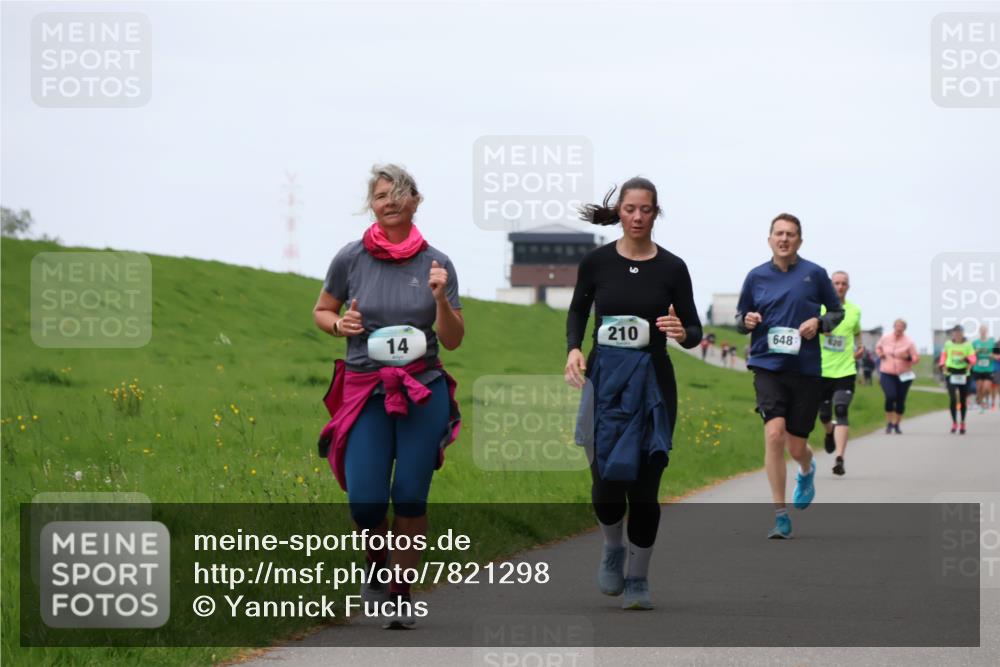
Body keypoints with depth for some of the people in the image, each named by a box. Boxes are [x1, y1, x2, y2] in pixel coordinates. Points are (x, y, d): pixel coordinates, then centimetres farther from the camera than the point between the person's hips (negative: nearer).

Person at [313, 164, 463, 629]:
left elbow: (453, 341, 2)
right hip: (366, 393, 0)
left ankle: (401, 593, 13)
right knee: (365, 500, -7)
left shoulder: (436, 263, 0)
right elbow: (321, 312, 14)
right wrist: (339, 325, -8)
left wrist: (441, 297, -15)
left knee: (410, 497, -3)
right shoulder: (351, 258, -1)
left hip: (423, 391, 0)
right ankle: (376, 567, 25)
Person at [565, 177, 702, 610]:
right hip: (604, 377, 1)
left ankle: (638, 581, 13)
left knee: (644, 484, -2)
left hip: (652, 380, -1)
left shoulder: (672, 267, -2)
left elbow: (695, 330, 2)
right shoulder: (596, 261, 0)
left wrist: (682, 333, -21)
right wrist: (573, 348, -5)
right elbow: (578, 311, 14)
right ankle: (612, 548, 31)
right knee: (606, 478, -2)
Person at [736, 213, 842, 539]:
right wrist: (746, 321, -8)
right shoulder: (756, 276, 5)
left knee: (796, 447, 4)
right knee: (774, 433, -19)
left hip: (806, 369, 0)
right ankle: (780, 515, -12)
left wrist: (819, 322, -8)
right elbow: (740, 318, 16)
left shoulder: (815, 274, 1)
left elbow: (837, 312, 12)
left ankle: (807, 470, 45)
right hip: (768, 366, 0)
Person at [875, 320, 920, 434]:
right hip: (887, 374, 0)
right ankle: (889, 423, -3)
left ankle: (896, 425, 22)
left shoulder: (909, 342, -5)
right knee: (890, 396, -19)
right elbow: (878, 347, 22)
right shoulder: (885, 338, 2)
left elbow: (916, 358, -4)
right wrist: (880, 354, 1)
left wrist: (907, 357, -24)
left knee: (900, 400, 5)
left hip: (903, 376, 0)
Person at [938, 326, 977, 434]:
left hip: (963, 375, 0)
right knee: (952, 398, -14)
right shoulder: (948, 344, 4)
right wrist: (942, 365, 0)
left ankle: (962, 423, 23)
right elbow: (944, 355, 17)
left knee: (963, 400, 8)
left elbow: (973, 359, -3)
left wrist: (968, 360, -25)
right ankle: (954, 422, -4)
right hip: (950, 374, 0)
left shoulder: (968, 345, 0)